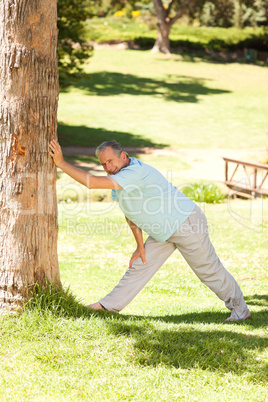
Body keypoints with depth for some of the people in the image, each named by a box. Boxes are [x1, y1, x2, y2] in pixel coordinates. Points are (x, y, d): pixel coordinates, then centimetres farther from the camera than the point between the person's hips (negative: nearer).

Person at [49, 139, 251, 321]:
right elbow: (131, 215, 13)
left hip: (187, 224, -9)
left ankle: (240, 309, 20)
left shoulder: (136, 172, -31)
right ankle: (109, 305, 14)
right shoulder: (117, 177, 1)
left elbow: (93, 182, -39)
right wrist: (140, 246, 11)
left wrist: (62, 163, -33)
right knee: (141, 264, 8)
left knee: (209, 270, 3)